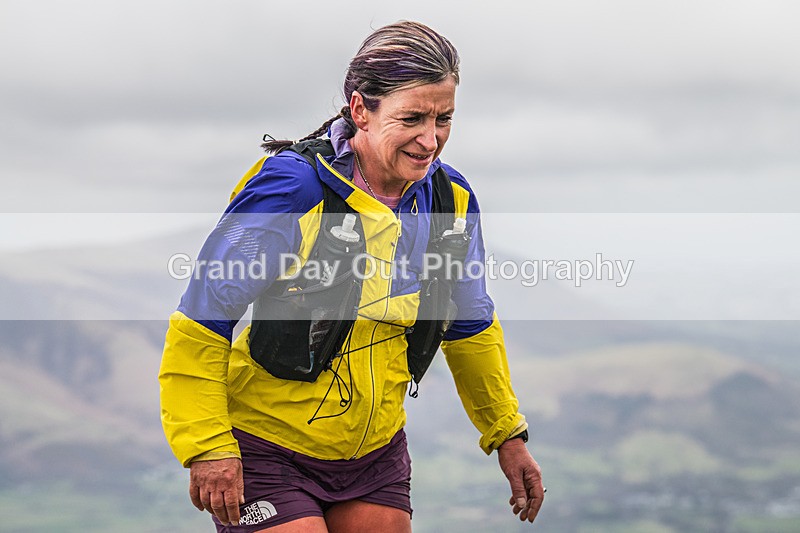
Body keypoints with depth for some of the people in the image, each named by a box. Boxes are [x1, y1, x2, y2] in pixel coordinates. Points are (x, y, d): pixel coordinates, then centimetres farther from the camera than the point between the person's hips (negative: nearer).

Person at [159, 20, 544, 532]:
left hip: (377, 455, 6)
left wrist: (507, 434, 17)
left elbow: (471, 327, 15)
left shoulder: (453, 201, -3)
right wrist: (208, 447, -19)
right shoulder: (293, 190, -21)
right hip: (267, 452, -5)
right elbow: (202, 317, -17)